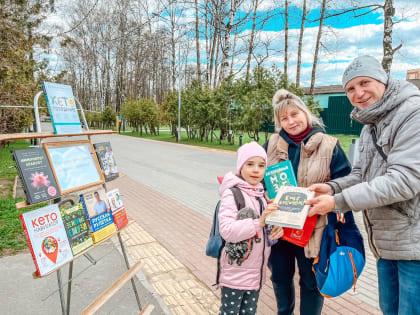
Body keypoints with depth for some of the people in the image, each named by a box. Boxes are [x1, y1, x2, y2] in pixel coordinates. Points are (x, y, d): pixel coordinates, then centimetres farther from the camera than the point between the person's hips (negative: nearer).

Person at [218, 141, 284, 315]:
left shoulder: (263, 194, 5)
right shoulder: (232, 194, -19)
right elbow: (226, 230, -29)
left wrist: (277, 231, -3)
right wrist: (259, 222, -32)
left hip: (256, 271, 7)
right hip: (235, 273, -7)